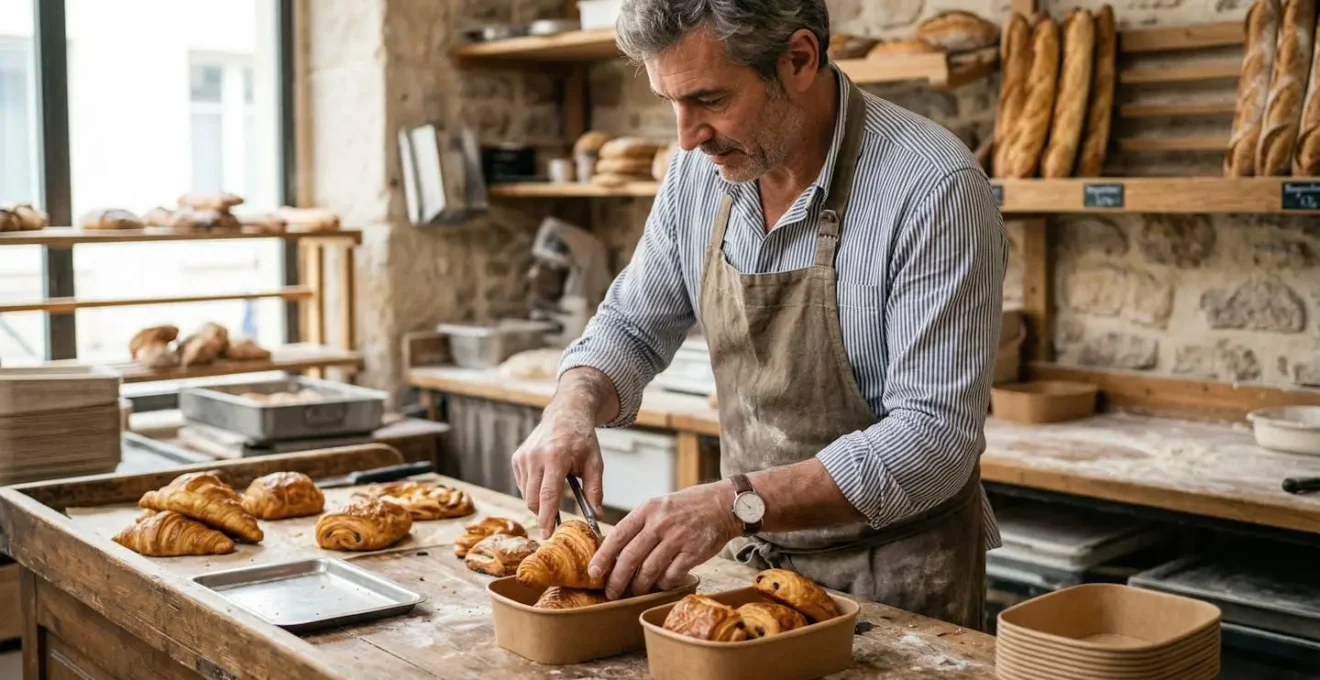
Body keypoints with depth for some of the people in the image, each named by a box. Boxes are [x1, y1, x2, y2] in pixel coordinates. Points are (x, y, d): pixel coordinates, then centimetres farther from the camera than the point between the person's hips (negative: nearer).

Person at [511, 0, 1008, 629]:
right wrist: (574, 406, -13)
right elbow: (632, 326, 8)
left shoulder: (934, 189, -23)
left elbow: (933, 437, -26)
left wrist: (738, 505, -34)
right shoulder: (701, 170, -4)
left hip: (896, 580, -5)